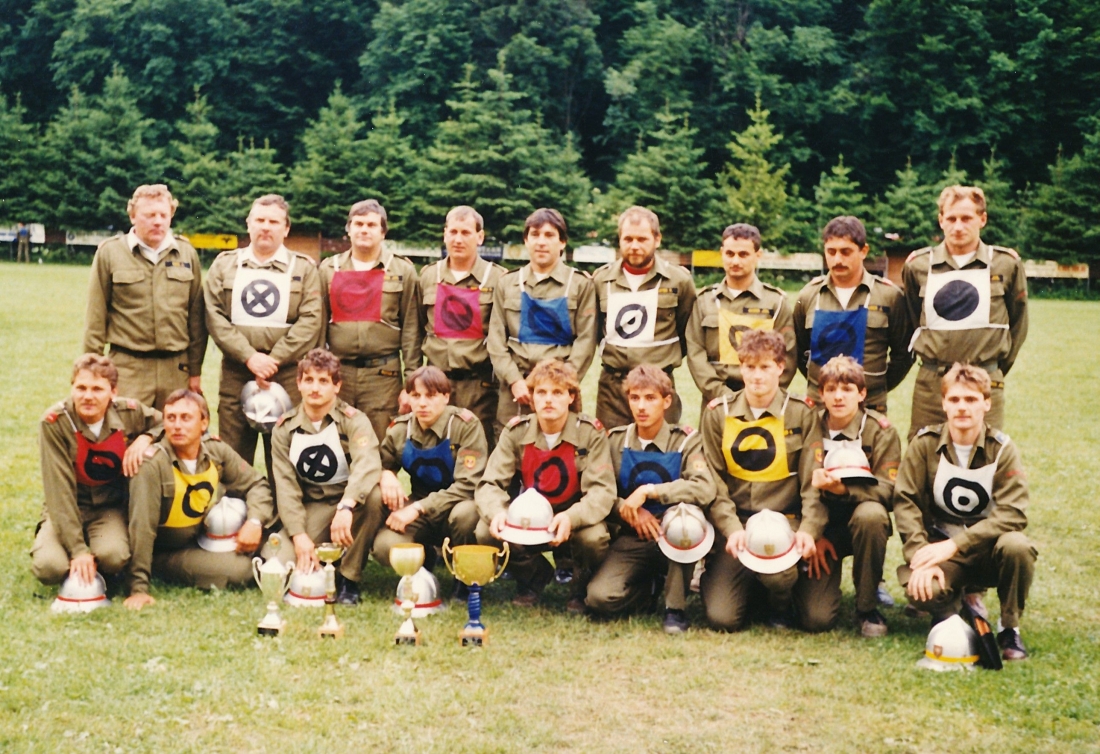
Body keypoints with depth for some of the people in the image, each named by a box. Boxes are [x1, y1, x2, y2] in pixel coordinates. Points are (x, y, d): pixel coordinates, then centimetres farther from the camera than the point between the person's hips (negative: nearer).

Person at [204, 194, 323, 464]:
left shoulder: (304, 268, 9)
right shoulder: (224, 264, 12)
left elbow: (310, 321, -3)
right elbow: (215, 317, 2)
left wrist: (273, 360, -12)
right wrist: (249, 357, -11)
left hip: (287, 374, -1)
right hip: (235, 373, 1)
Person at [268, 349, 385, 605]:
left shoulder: (353, 421, -12)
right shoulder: (285, 428, -1)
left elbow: (367, 464, -32)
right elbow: (286, 485, -5)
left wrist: (346, 507, -49)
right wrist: (298, 535, -18)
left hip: (351, 503, -1)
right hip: (310, 508, 2)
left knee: (374, 494, -36)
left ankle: (348, 578, -19)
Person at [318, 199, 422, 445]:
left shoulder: (402, 271, 4)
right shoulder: (329, 269, 10)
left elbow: (411, 330, 2)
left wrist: (411, 381, -3)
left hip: (383, 374, -2)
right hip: (337, 372, 2)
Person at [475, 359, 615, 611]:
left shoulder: (590, 432, -16)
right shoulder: (516, 431, -8)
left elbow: (602, 491, -22)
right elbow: (490, 484, -12)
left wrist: (571, 517, -43)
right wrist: (497, 512, -36)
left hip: (575, 521, -3)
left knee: (594, 538, -35)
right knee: (485, 532, -23)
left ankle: (582, 586, 2)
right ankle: (534, 575, 9)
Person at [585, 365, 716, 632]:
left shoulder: (686, 440, -8)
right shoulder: (615, 440, 2)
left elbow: (705, 490, -26)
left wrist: (647, 492, -25)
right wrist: (629, 510, -19)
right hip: (632, 540, 2)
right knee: (600, 598, -23)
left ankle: (675, 607, -18)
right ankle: (646, 581, 15)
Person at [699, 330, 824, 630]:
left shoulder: (801, 415, 0)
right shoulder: (718, 413, 3)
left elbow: (813, 482, -4)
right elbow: (713, 480, -1)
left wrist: (808, 529, -20)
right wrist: (731, 527, -15)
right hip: (734, 522, 1)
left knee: (778, 572, -34)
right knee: (723, 618, -14)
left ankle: (780, 606, 4)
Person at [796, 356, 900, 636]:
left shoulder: (880, 430, -8)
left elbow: (885, 489, -17)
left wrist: (841, 488, -34)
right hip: (821, 524, 0)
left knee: (871, 514, -39)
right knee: (817, 618, -18)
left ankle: (867, 607, -17)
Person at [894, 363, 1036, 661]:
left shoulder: (1002, 449, -8)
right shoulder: (925, 444, -4)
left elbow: (1012, 513, -17)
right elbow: (905, 501, -9)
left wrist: (955, 545, -27)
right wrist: (920, 557, -23)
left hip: (988, 549, 0)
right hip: (940, 546, 0)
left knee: (1016, 546, -35)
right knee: (921, 590, -32)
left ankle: (1010, 628, -9)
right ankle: (961, 604, 7)